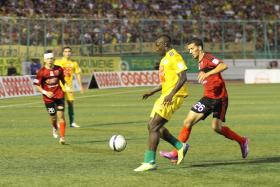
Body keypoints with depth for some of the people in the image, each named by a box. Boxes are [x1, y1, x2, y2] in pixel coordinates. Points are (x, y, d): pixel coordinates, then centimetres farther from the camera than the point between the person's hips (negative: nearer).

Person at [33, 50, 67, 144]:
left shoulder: (59, 69, 1)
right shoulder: (42, 72, -8)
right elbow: (37, 85, -4)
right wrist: (45, 92, -17)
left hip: (59, 95, 1)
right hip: (49, 97, -1)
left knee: (61, 115, -9)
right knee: (53, 117, 6)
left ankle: (62, 137, -7)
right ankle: (54, 128, 42)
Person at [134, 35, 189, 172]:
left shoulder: (175, 57, -12)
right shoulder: (165, 58, 19)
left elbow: (183, 78, -21)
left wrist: (171, 94, -29)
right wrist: (152, 92, 21)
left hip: (174, 96, -11)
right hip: (166, 96, 11)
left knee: (153, 127, -13)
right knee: (153, 125, 10)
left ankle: (149, 162, -12)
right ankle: (180, 147, 17)